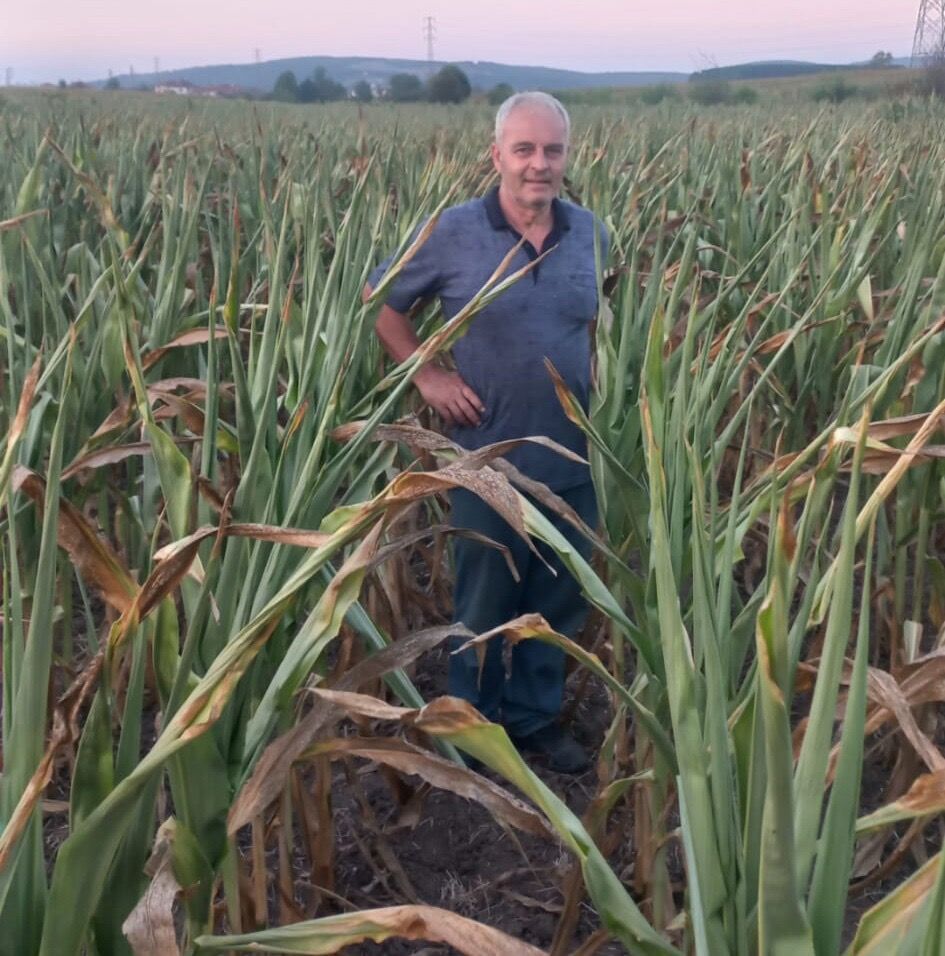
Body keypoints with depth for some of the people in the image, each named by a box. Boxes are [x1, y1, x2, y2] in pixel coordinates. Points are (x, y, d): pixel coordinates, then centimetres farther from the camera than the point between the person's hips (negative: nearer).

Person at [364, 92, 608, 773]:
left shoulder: (591, 235, 0)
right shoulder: (454, 232, -10)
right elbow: (381, 301, 1)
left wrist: (595, 379, 5)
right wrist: (426, 373, -7)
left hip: (572, 458, 4)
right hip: (487, 456, -3)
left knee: (558, 597, 16)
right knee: (485, 601, 12)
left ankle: (537, 715, 36)